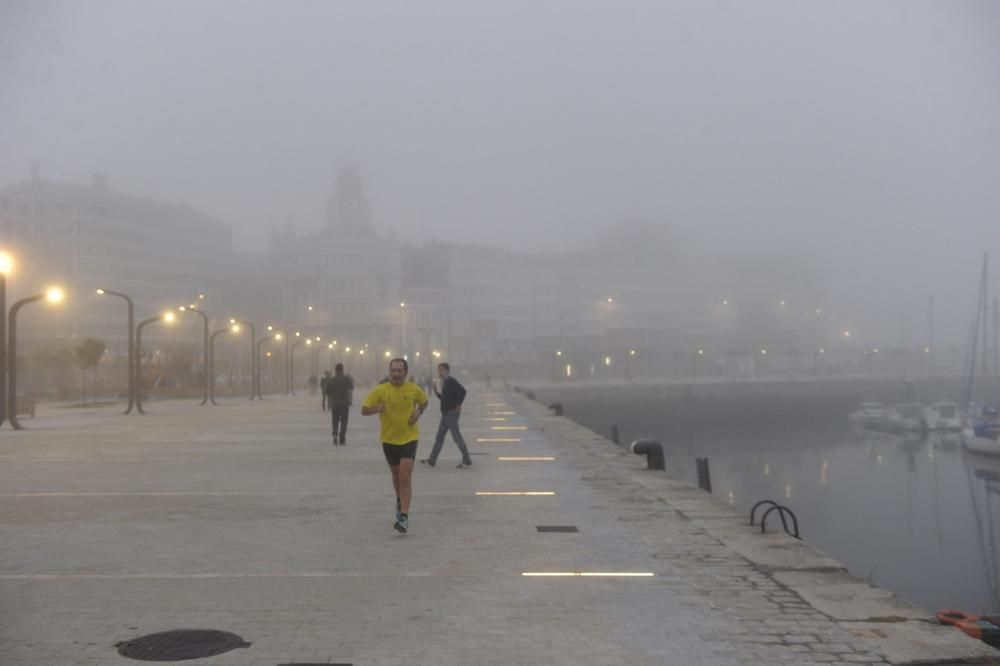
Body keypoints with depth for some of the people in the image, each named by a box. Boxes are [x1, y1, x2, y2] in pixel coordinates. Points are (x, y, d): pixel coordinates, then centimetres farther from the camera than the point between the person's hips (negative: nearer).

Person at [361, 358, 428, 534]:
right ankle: (400, 502, 48)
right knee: (396, 474, 19)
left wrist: (418, 412, -4)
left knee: (405, 476, -13)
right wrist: (376, 409, -27)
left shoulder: (414, 389, -5)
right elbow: (364, 410, -6)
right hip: (389, 439, 2)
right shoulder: (380, 390, -8)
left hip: (409, 438, -2)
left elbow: (424, 401, 16)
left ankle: (404, 517, -15)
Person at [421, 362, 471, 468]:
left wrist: (458, 405, -20)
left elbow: (462, 391, -26)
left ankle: (467, 460, 3)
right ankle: (431, 461, 14)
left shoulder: (451, 381, -13)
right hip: (446, 414, 10)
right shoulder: (445, 382, 16)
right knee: (439, 437, 10)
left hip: (452, 413, -10)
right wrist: (436, 392, 8)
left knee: (457, 437, -5)